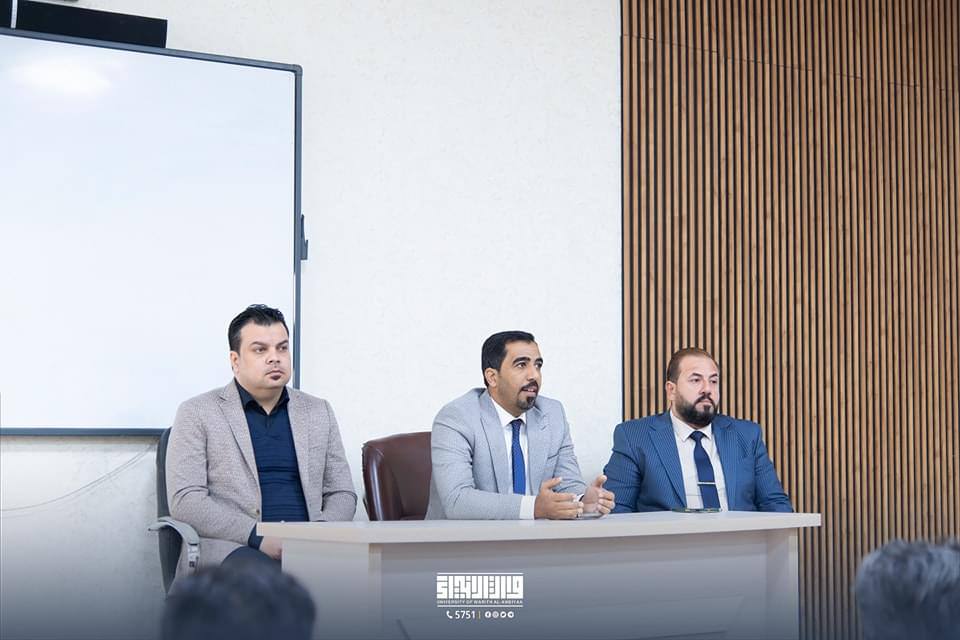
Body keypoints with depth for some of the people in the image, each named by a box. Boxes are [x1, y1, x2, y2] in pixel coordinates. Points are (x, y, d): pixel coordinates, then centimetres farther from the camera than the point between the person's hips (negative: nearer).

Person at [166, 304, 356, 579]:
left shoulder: (319, 412, 21)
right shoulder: (197, 413, 7)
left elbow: (342, 493, 21)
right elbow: (184, 501, -3)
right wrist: (259, 536, -15)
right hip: (232, 547, -4)